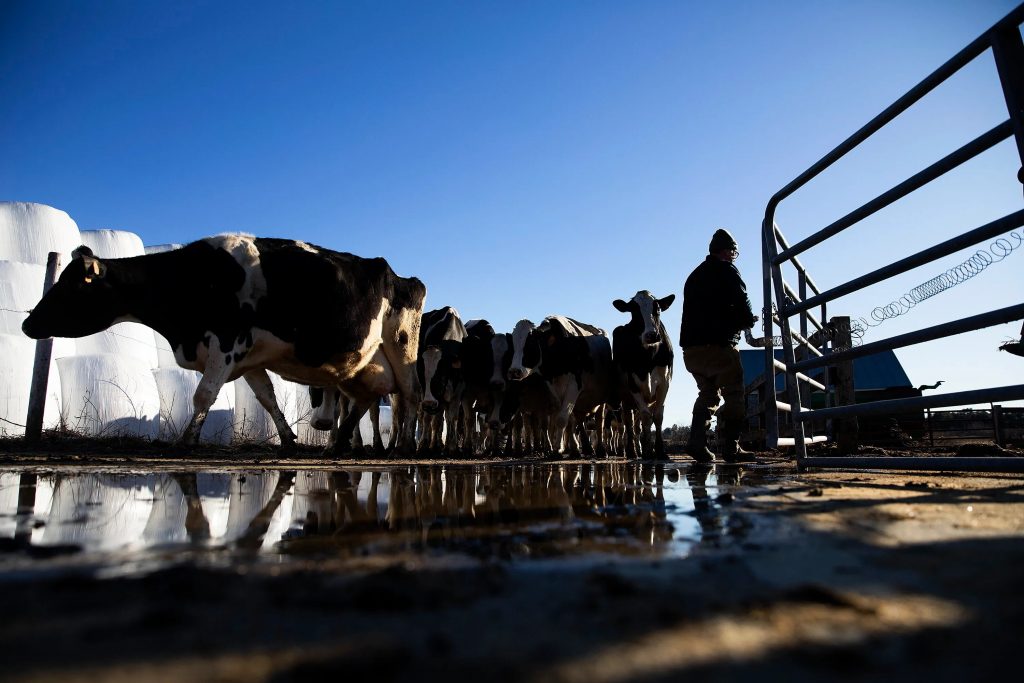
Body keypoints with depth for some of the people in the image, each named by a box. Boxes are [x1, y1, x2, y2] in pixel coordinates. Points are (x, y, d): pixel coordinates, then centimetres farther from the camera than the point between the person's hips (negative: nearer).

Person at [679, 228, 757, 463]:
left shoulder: (694, 276, 21)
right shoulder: (727, 271, -2)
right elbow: (741, 306, -11)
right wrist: (750, 320, 10)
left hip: (690, 348, 8)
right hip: (719, 345, -7)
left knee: (708, 393, 18)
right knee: (733, 394, 1)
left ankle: (697, 442, 7)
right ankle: (730, 447, -1)